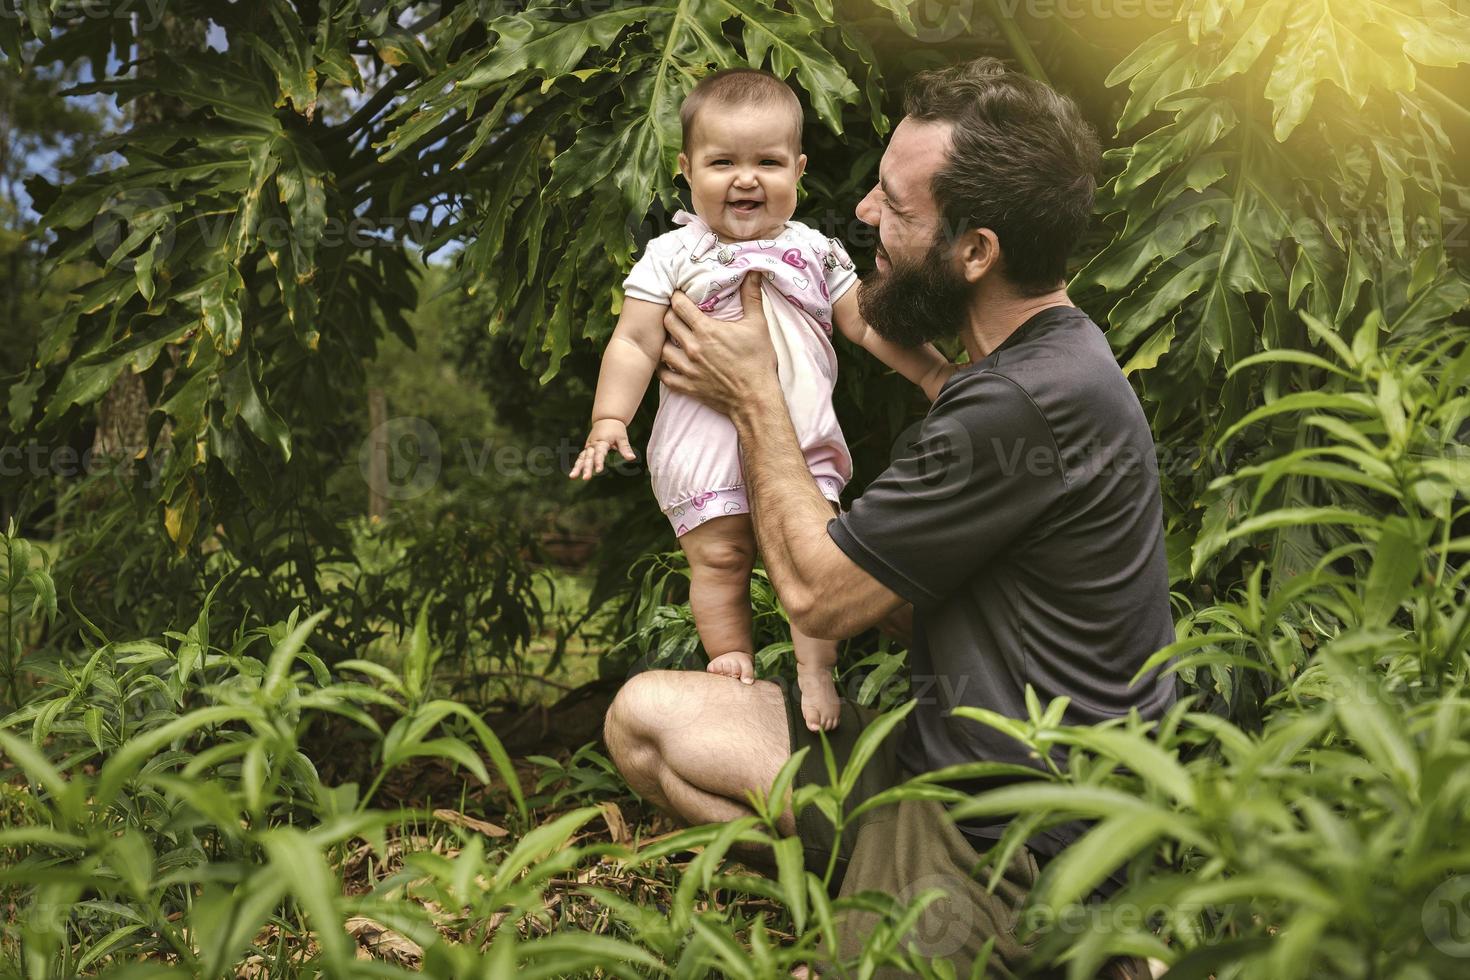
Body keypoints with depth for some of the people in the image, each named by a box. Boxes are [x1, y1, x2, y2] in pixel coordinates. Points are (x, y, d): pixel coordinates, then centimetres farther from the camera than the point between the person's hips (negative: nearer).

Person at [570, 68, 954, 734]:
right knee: (719, 557, 0)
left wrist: (932, 369, 1)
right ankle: (733, 664, 18)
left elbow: (868, 323, 9)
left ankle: (816, 671, 12)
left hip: (803, 443, 2)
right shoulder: (672, 257, -3)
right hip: (705, 446, -2)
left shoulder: (814, 252, 5)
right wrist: (609, 418, -16)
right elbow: (634, 343, -6)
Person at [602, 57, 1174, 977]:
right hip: (935, 749, 9)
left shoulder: (1033, 403, -27)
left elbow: (821, 592, -15)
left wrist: (756, 399, -3)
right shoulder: (1036, 357, 6)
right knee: (648, 714, 6)